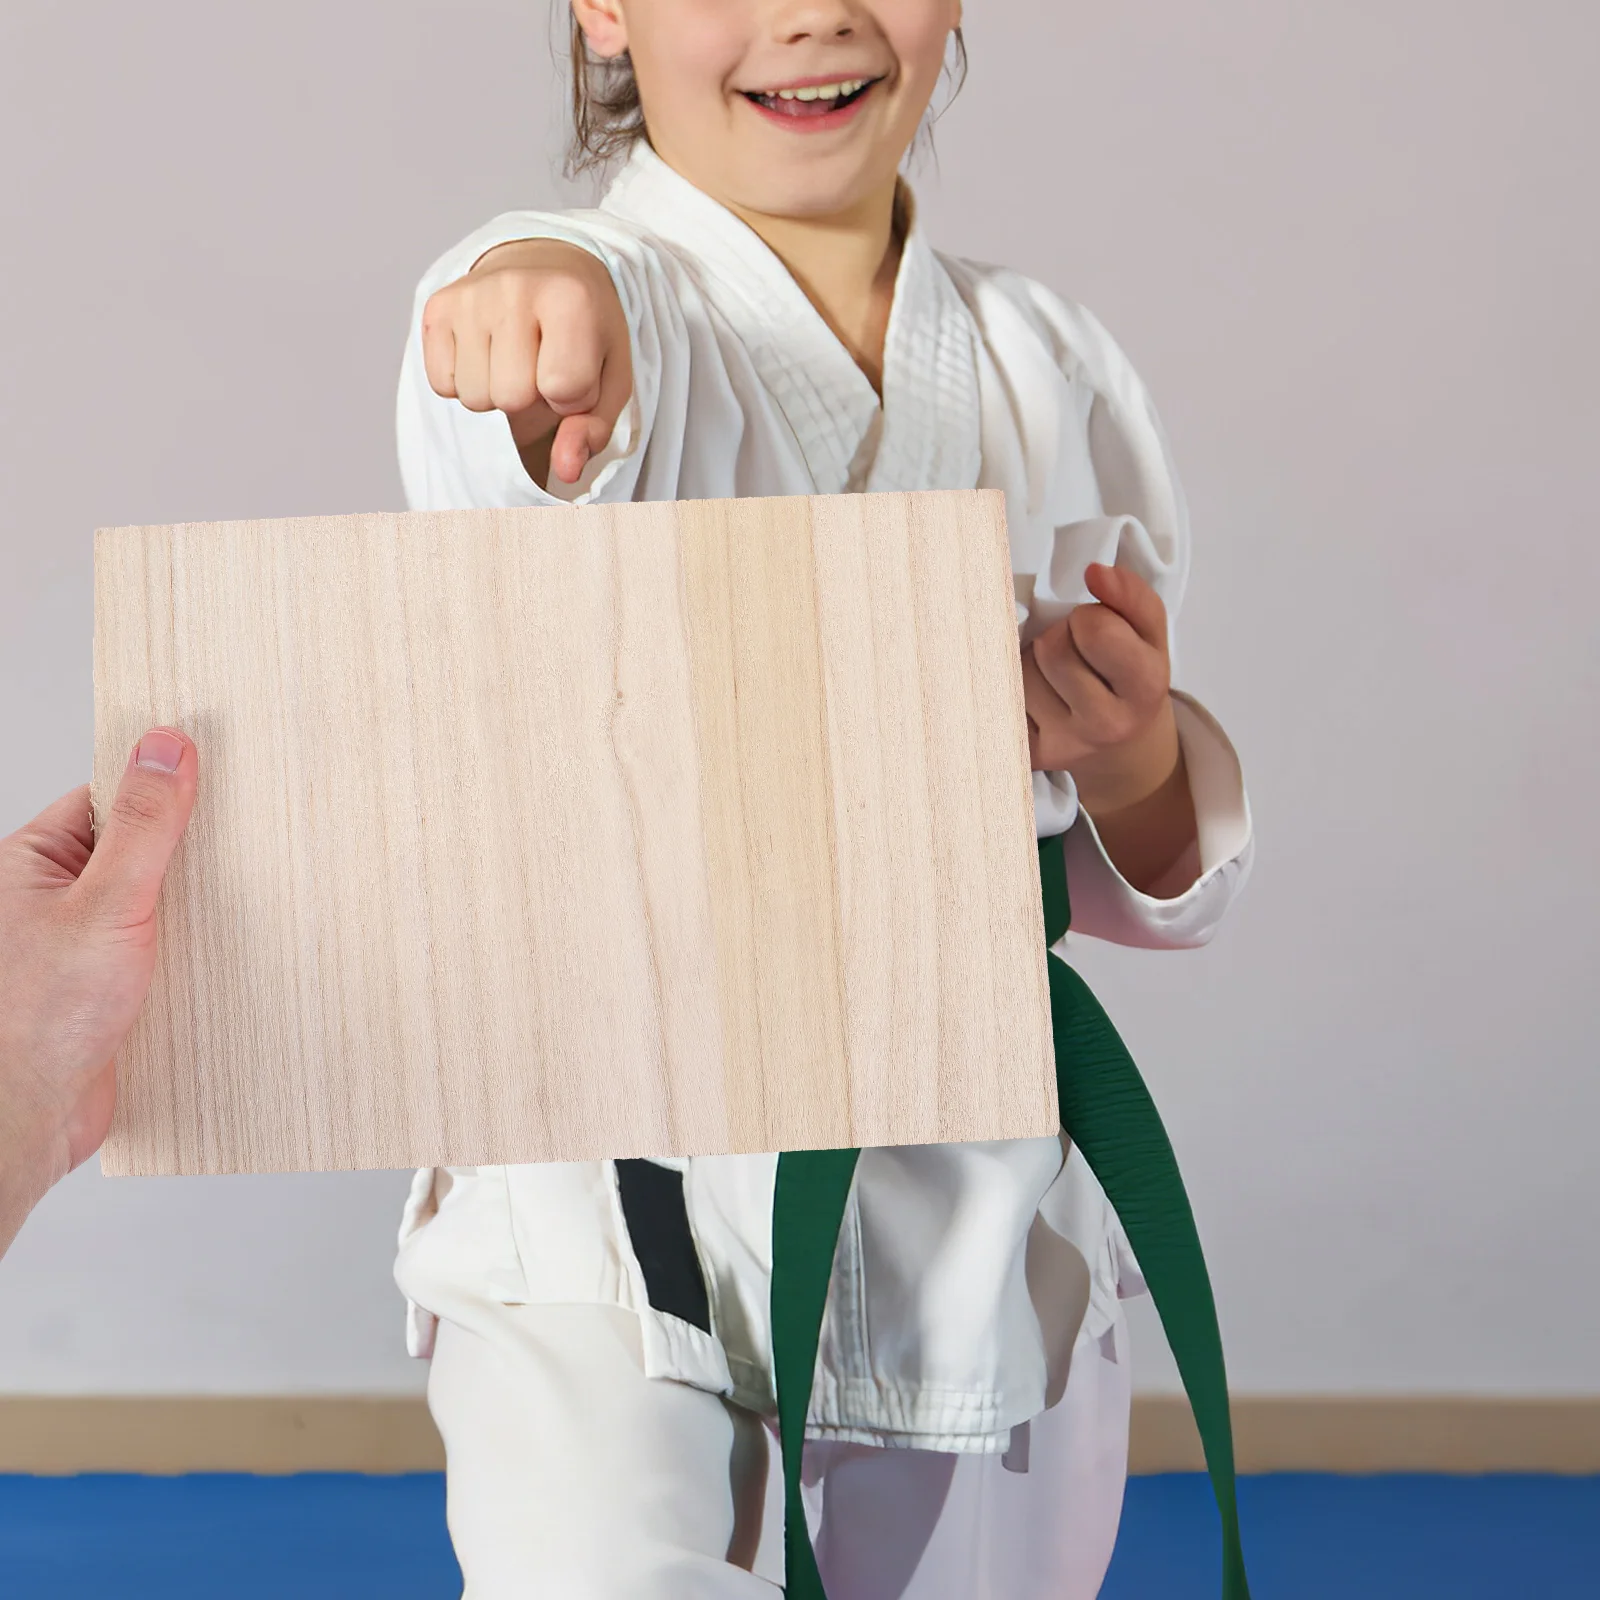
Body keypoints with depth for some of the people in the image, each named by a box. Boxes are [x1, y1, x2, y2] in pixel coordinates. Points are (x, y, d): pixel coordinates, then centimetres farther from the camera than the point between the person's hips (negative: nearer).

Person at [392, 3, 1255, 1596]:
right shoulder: (565, 307, -8)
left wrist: (1143, 770, -12)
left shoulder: (1050, 374, 6)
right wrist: (542, 291, -58)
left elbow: (1135, 875, 11)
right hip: (611, 1235, -4)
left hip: (976, 1230, 4)